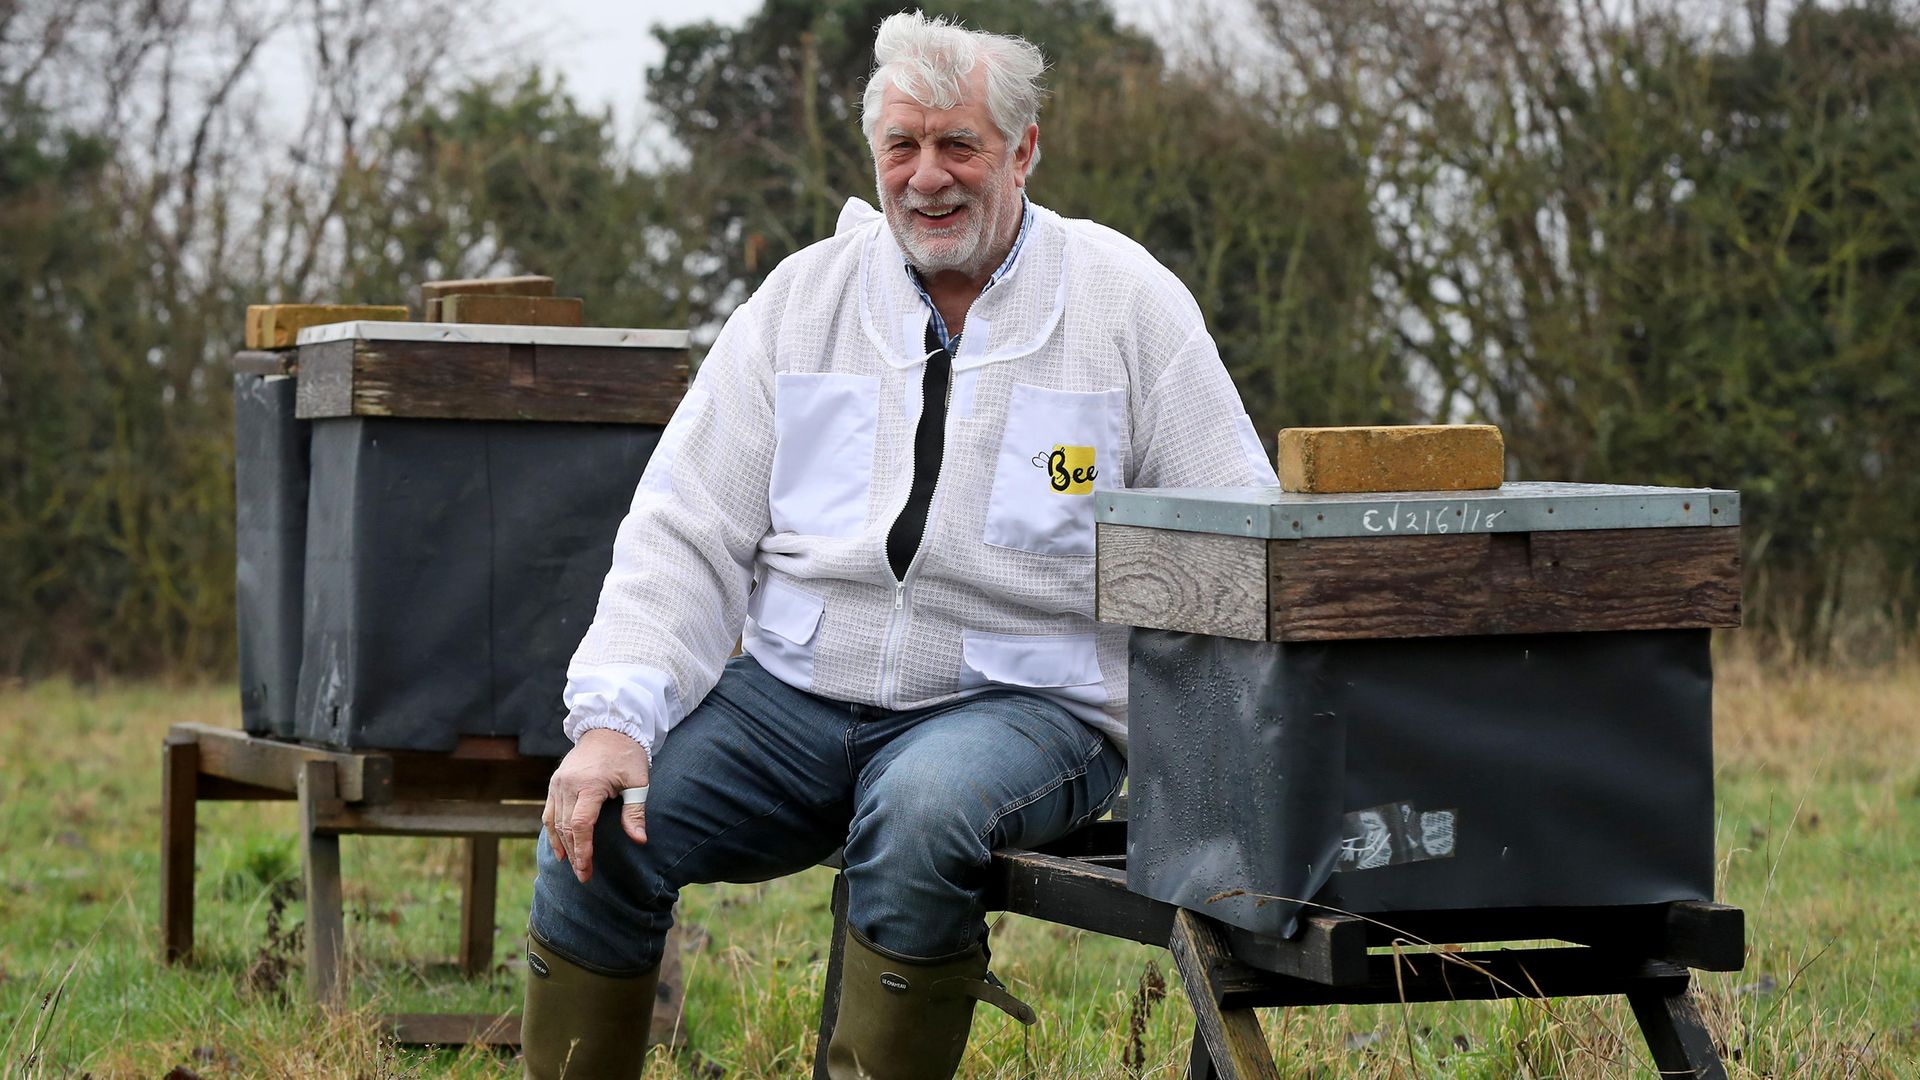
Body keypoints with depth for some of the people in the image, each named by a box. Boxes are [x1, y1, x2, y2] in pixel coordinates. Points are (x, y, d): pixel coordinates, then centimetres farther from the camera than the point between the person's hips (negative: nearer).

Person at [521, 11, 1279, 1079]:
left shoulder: (1125, 300, 1)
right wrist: (615, 716, -11)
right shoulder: (806, 294, 8)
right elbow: (687, 531, 5)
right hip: (793, 697, 3)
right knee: (598, 829, -19)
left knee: (924, 807, -36)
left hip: (1025, 701, -3)